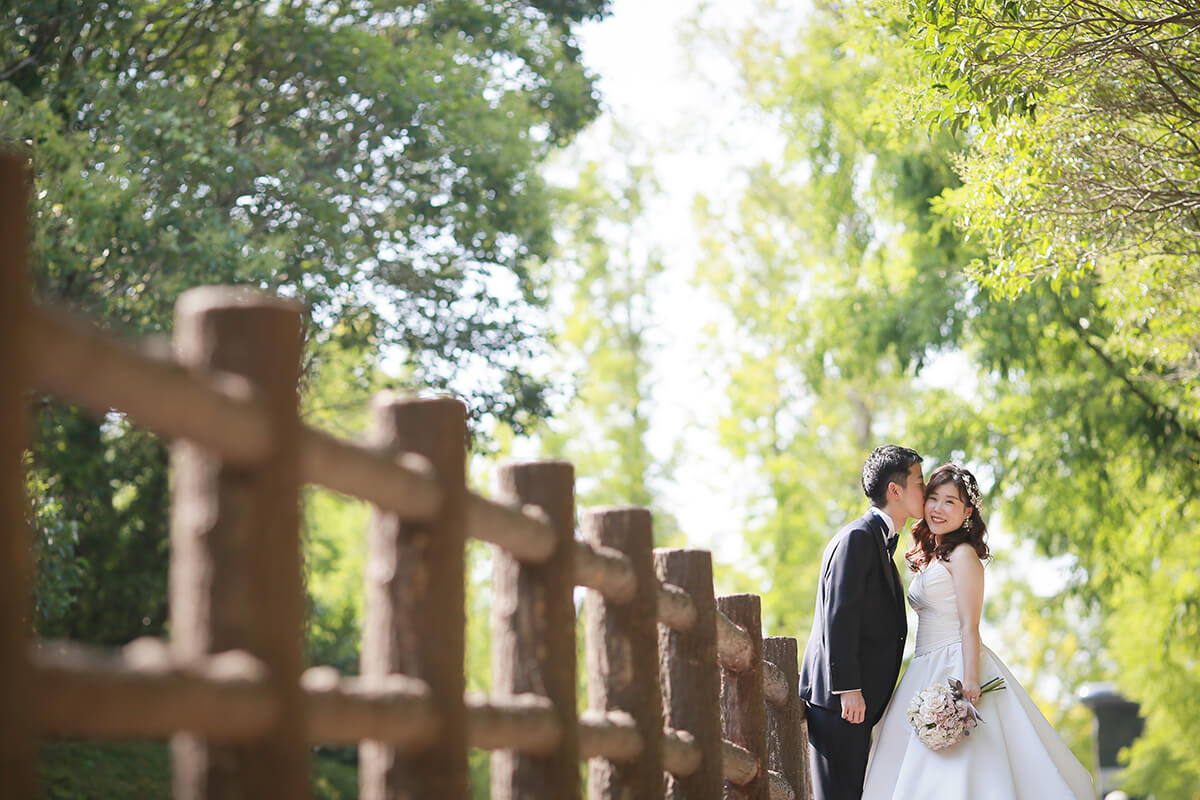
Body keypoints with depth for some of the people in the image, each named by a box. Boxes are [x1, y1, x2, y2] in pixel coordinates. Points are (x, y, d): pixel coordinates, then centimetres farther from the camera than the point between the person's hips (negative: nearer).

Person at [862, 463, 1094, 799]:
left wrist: (970, 681, -22)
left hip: (954, 669, -9)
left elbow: (969, 627, -14)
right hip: (927, 671, 9)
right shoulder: (929, 556, 18)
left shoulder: (963, 554, -8)